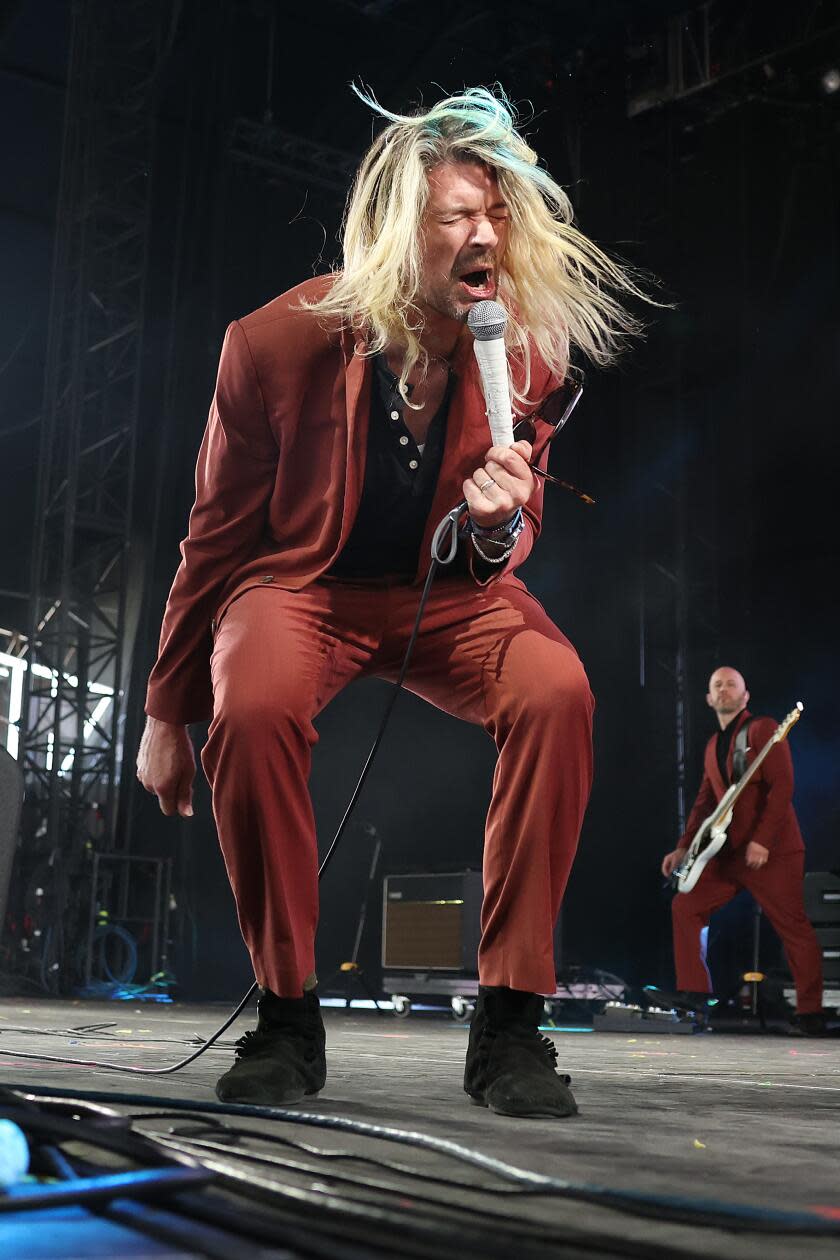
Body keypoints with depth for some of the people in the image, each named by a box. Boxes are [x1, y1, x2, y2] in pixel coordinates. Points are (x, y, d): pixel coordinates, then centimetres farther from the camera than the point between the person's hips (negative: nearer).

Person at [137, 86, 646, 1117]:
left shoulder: (524, 351, -8)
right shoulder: (278, 342, -15)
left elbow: (504, 547, 4)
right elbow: (217, 535, -3)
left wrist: (498, 532, -24)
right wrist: (168, 713, 2)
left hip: (446, 591, 2)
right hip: (302, 587, -1)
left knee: (557, 693, -30)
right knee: (252, 713, -35)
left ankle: (509, 1019, -19)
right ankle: (287, 1014, -14)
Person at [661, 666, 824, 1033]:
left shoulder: (762, 729, -7)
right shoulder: (713, 745, 17)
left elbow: (783, 786, -15)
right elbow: (705, 801, 20)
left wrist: (761, 841, -22)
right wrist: (684, 847, 11)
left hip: (772, 851, -7)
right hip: (729, 852, 8)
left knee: (794, 929, -4)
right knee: (685, 908, 2)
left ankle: (810, 1013, 7)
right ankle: (694, 994, 7)